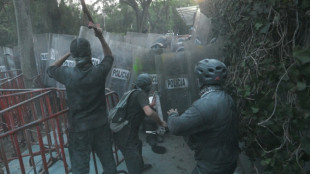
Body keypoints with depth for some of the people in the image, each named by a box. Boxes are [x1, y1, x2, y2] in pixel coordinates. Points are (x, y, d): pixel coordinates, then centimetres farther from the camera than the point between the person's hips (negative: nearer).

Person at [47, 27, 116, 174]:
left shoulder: (68, 74, -16)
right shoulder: (99, 71, -14)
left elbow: (50, 69, 7)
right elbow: (109, 57, 8)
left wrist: (67, 54, 5)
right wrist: (101, 37, 3)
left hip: (79, 129, -1)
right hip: (101, 125, 2)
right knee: (108, 162, 20)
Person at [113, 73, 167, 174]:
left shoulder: (133, 93, 9)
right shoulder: (141, 94, -17)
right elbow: (149, 112, -33)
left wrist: (149, 104, 40)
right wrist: (161, 123, -17)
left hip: (121, 131, 10)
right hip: (125, 136, -10)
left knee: (138, 144, 35)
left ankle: (141, 166, 59)